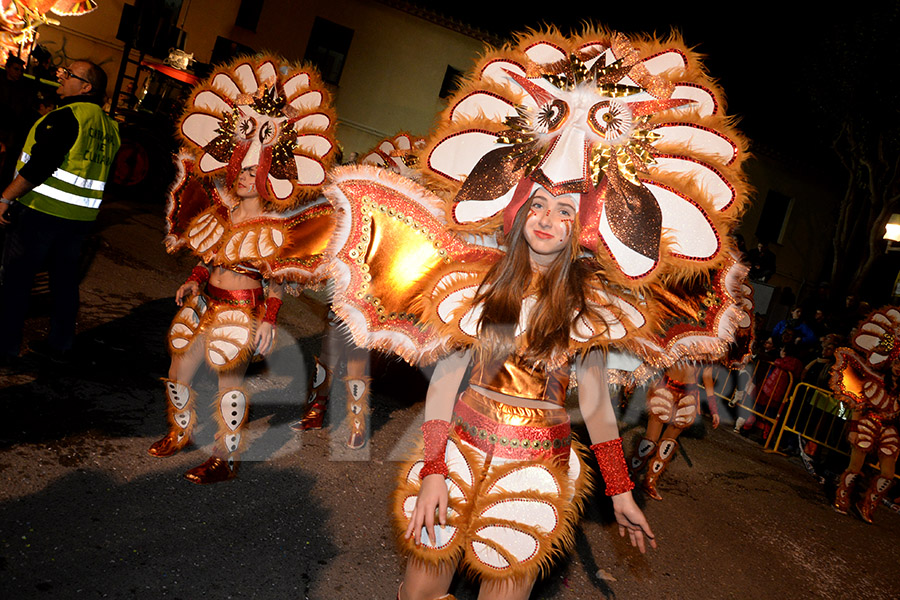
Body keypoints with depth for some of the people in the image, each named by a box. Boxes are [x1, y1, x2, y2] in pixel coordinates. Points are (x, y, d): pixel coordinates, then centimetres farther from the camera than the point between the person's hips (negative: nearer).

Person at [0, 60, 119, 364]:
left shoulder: (66, 116, -15)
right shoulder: (109, 126, 9)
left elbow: (38, 166, -20)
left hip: (44, 211, -7)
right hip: (82, 217, 7)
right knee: (65, 278, 14)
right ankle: (60, 344, 22)